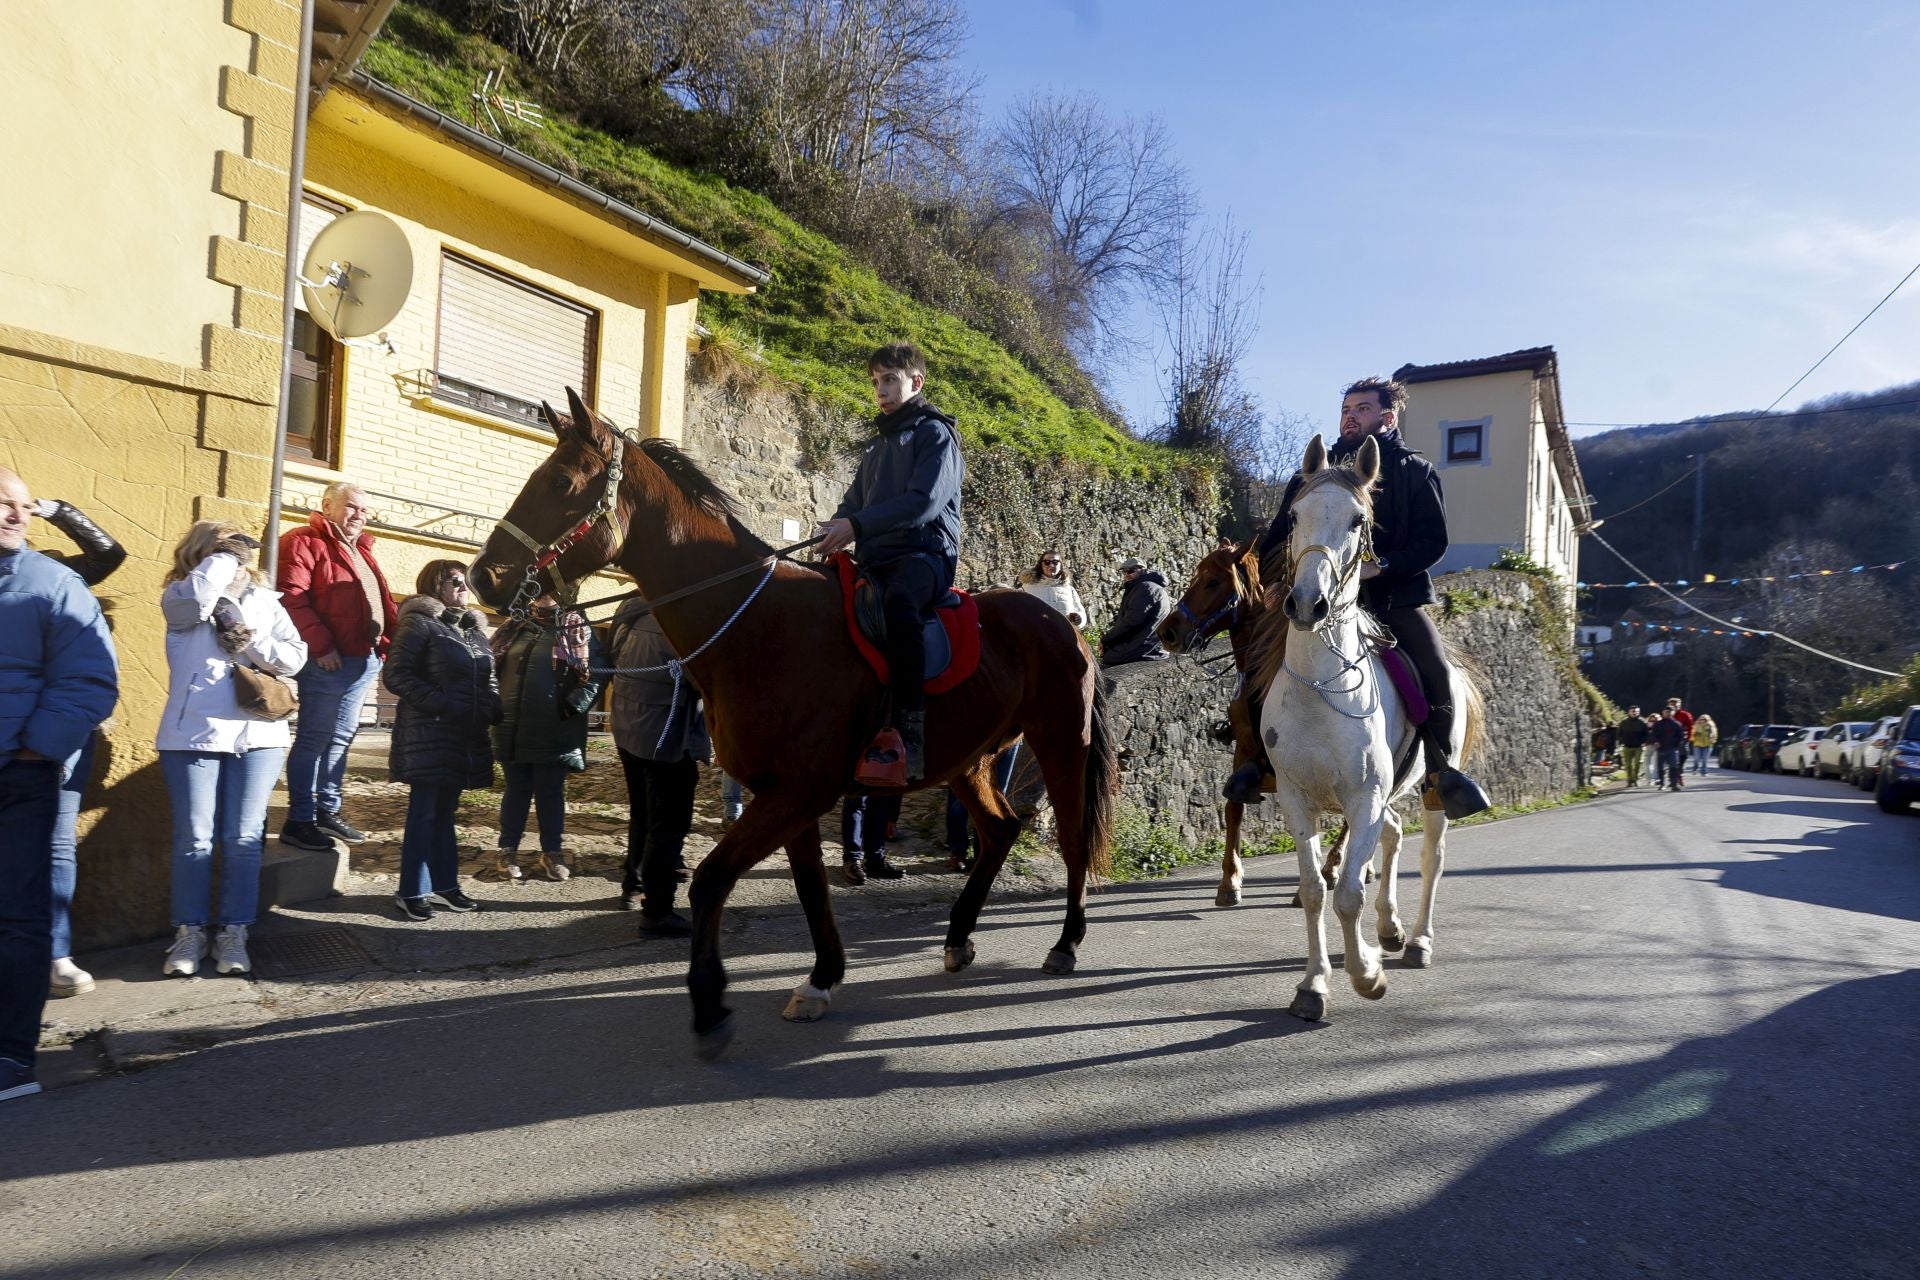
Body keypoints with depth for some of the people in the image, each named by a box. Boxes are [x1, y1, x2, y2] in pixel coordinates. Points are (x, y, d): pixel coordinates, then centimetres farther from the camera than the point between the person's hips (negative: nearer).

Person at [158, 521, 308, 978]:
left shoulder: (266, 602, 11)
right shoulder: (181, 601, 3)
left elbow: (295, 658, 4)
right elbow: (197, 596, -23)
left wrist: (253, 642, -11)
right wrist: (226, 555, -10)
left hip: (258, 736, 2)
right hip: (193, 736, -2)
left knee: (243, 840, 4)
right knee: (194, 839, 3)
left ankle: (233, 933, 12)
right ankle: (190, 932, 14)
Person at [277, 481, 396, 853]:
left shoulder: (361, 551, 22)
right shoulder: (305, 542, -5)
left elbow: (382, 602, 23)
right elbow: (292, 597, -16)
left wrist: (391, 642, 8)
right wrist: (320, 645, -21)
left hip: (366, 660, 9)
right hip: (330, 661, -9)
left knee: (341, 738, 14)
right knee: (314, 737, -3)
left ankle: (327, 811, 23)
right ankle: (299, 821, 3)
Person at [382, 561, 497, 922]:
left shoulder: (475, 629, 16)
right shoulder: (419, 624, -6)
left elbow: (489, 678, 23)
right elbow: (395, 674, -13)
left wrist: (493, 707, 4)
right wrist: (437, 703, -20)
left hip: (464, 736, 7)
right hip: (429, 734, -7)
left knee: (445, 812, 14)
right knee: (424, 813, -3)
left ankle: (444, 884, 22)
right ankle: (412, 892, 5)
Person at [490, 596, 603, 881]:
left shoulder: (578, 633, 1)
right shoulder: (513, 630, 12)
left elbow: (594, 675, -6)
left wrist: (573, 706, -18)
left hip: (555, 730, -2)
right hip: (513, 728, 3)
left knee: (551, 792, 6)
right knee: (516, 790, 10)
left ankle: (552, 852, 17)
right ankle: (508, 851, 19)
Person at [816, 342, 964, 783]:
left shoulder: (935, 433, 0)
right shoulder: (878, 442, 26)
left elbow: (923, 501, -15)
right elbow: (855, 500, 23)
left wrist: (858, 525, -24)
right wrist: (837, 531, -1)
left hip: (925, 553, -9)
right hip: (875, 559, 9)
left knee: (898, 602, -40)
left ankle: (906, 734, -44)